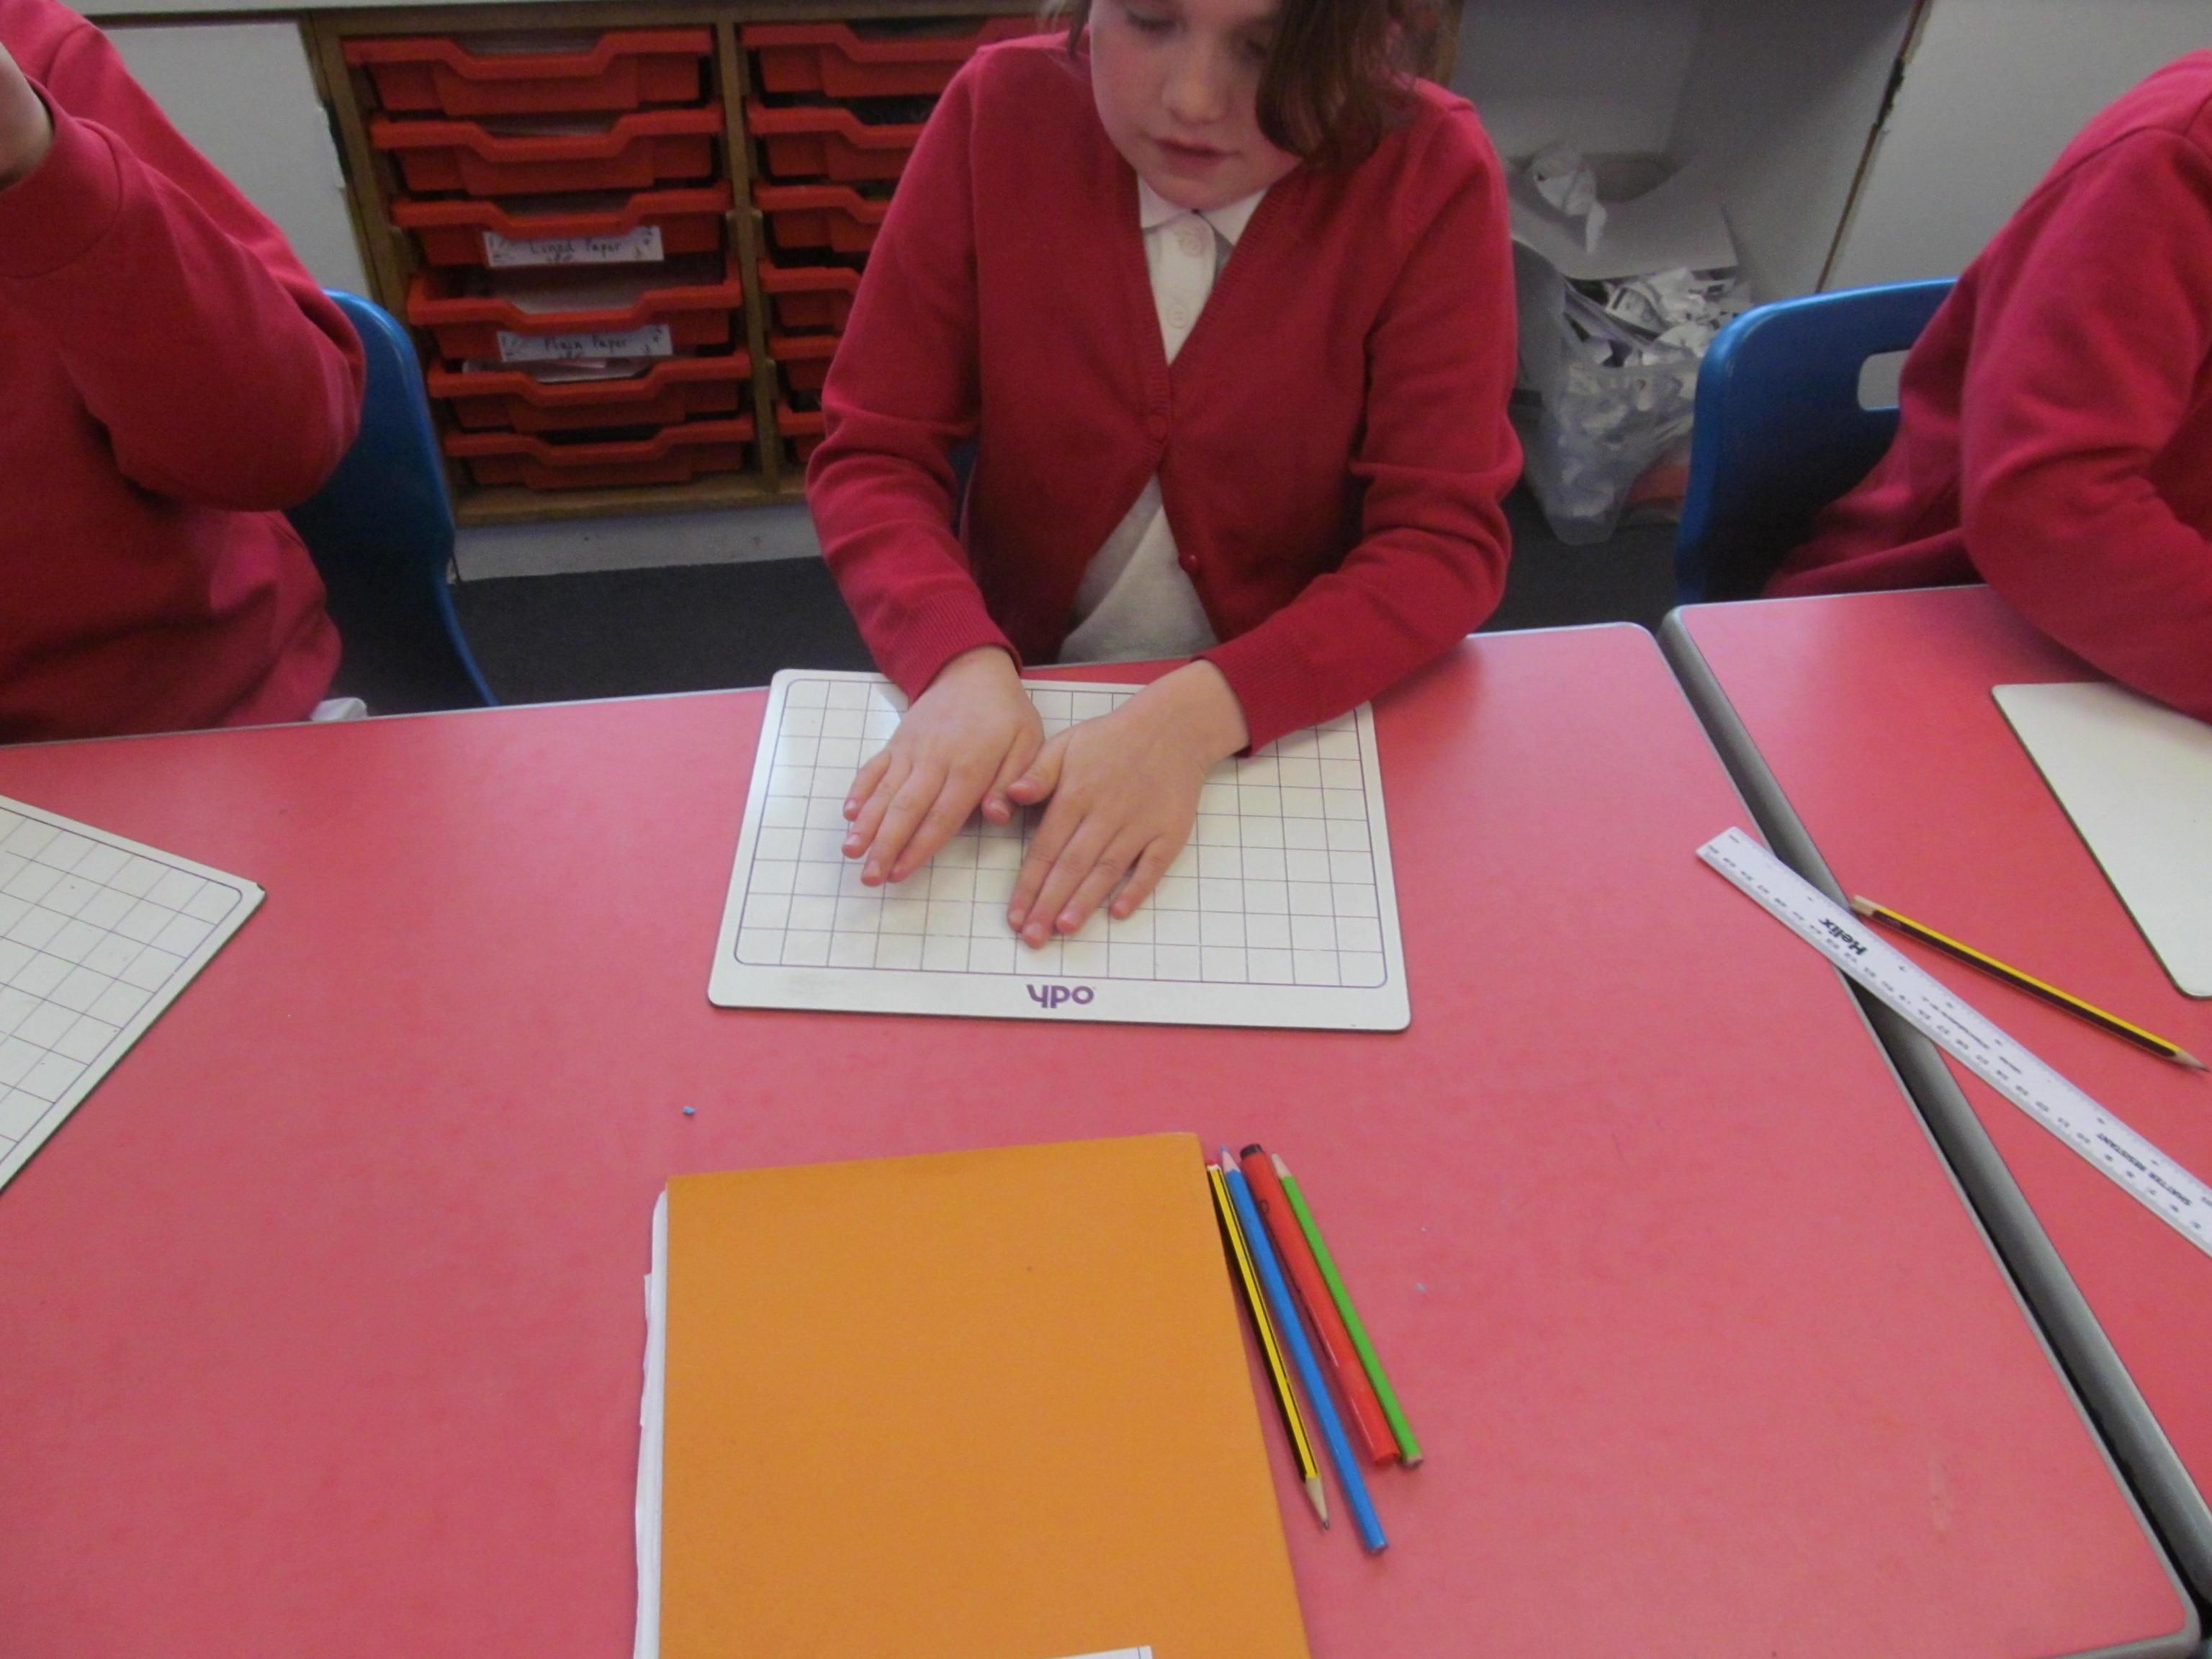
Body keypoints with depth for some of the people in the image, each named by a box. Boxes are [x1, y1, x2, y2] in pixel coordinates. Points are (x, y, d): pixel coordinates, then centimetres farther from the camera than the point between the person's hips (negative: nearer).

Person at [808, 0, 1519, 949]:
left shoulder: (1431, 176, -13)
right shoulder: (1000, 115, -10)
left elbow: (1444, 542, -15)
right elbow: (872, 456, -7)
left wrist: (1200, 711, -30)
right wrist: (964, 663, -26)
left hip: (1296, 731, 0)